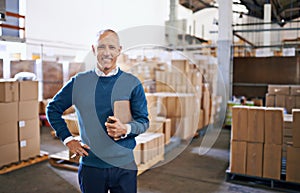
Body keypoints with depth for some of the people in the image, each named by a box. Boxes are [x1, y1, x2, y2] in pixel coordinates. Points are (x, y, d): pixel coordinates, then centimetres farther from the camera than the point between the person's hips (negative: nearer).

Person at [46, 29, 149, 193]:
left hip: (124, 167, 0)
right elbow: (53, 109, 13)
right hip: (90, 166, 1)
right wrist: (68, 139, 5)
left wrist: (126, 129, -20)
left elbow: (143, 121, 0)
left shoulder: (132, 83, -1)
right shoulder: (78, 82, 2)